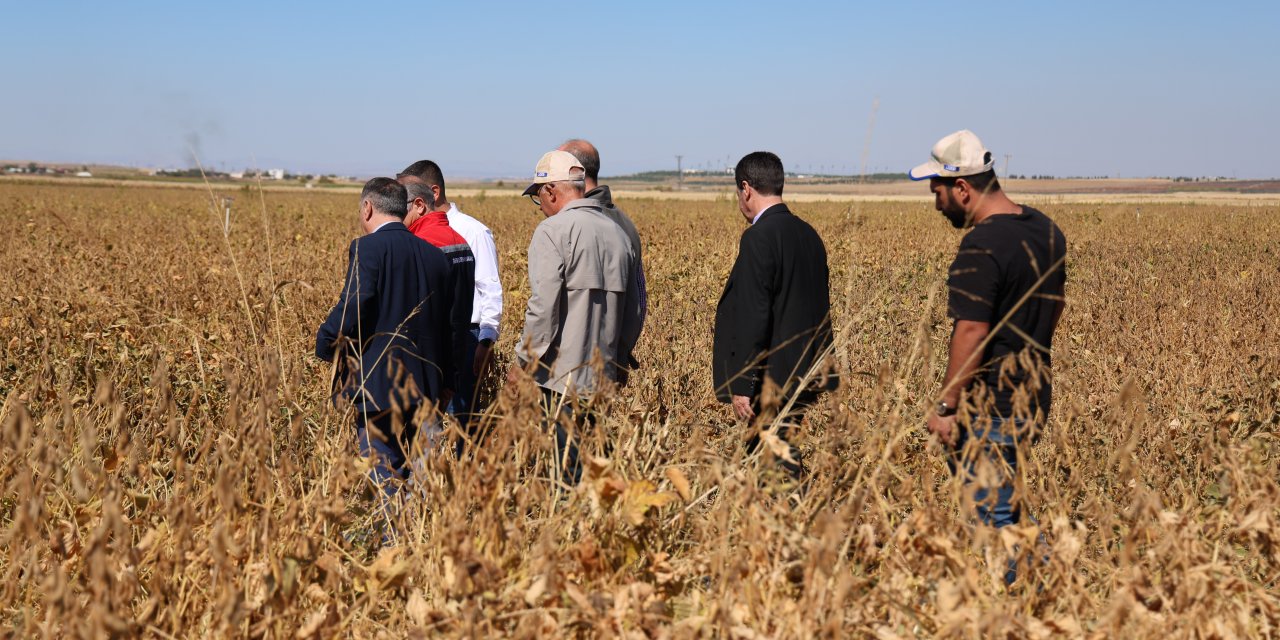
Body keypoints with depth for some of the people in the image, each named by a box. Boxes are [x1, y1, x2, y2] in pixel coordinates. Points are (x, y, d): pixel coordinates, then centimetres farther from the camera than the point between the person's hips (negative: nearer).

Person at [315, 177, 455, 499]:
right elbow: (448, 322, 13)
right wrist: (445, 384, 19)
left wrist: (324, 343, -2)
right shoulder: (435, 255, 10)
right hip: (425, 386, 7)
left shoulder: (368, 248, -10)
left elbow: (353, 308, -20)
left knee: (382, 479, -2)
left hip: (378, 387, -7)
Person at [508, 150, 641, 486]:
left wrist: (522, 363, -6)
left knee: (569, 471, -4)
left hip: (561, 380, -7)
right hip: (603, 379, 7)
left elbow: (544, 307, -15)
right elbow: (632, 310, 19)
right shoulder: (618, 233, 14)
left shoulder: (552, 231, -9)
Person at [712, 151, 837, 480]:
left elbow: (754, 317, -21)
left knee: (777, 464, -4)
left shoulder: (759, 238, -16)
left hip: (772, 379, -9)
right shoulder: (808, 234, 11)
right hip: (804, 376, 9)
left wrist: (742, 386, -18)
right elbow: (818, 309, 17)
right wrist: (818, 369, 23)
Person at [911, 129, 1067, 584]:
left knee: (992, 515, 0)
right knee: (1000, 500, 21)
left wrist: (946, 406, -18)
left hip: (990, 405, -9)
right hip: (1034, 396, 9)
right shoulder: (1046, 231, 7)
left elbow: (971, 332, -24)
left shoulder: (982, 246, -21)